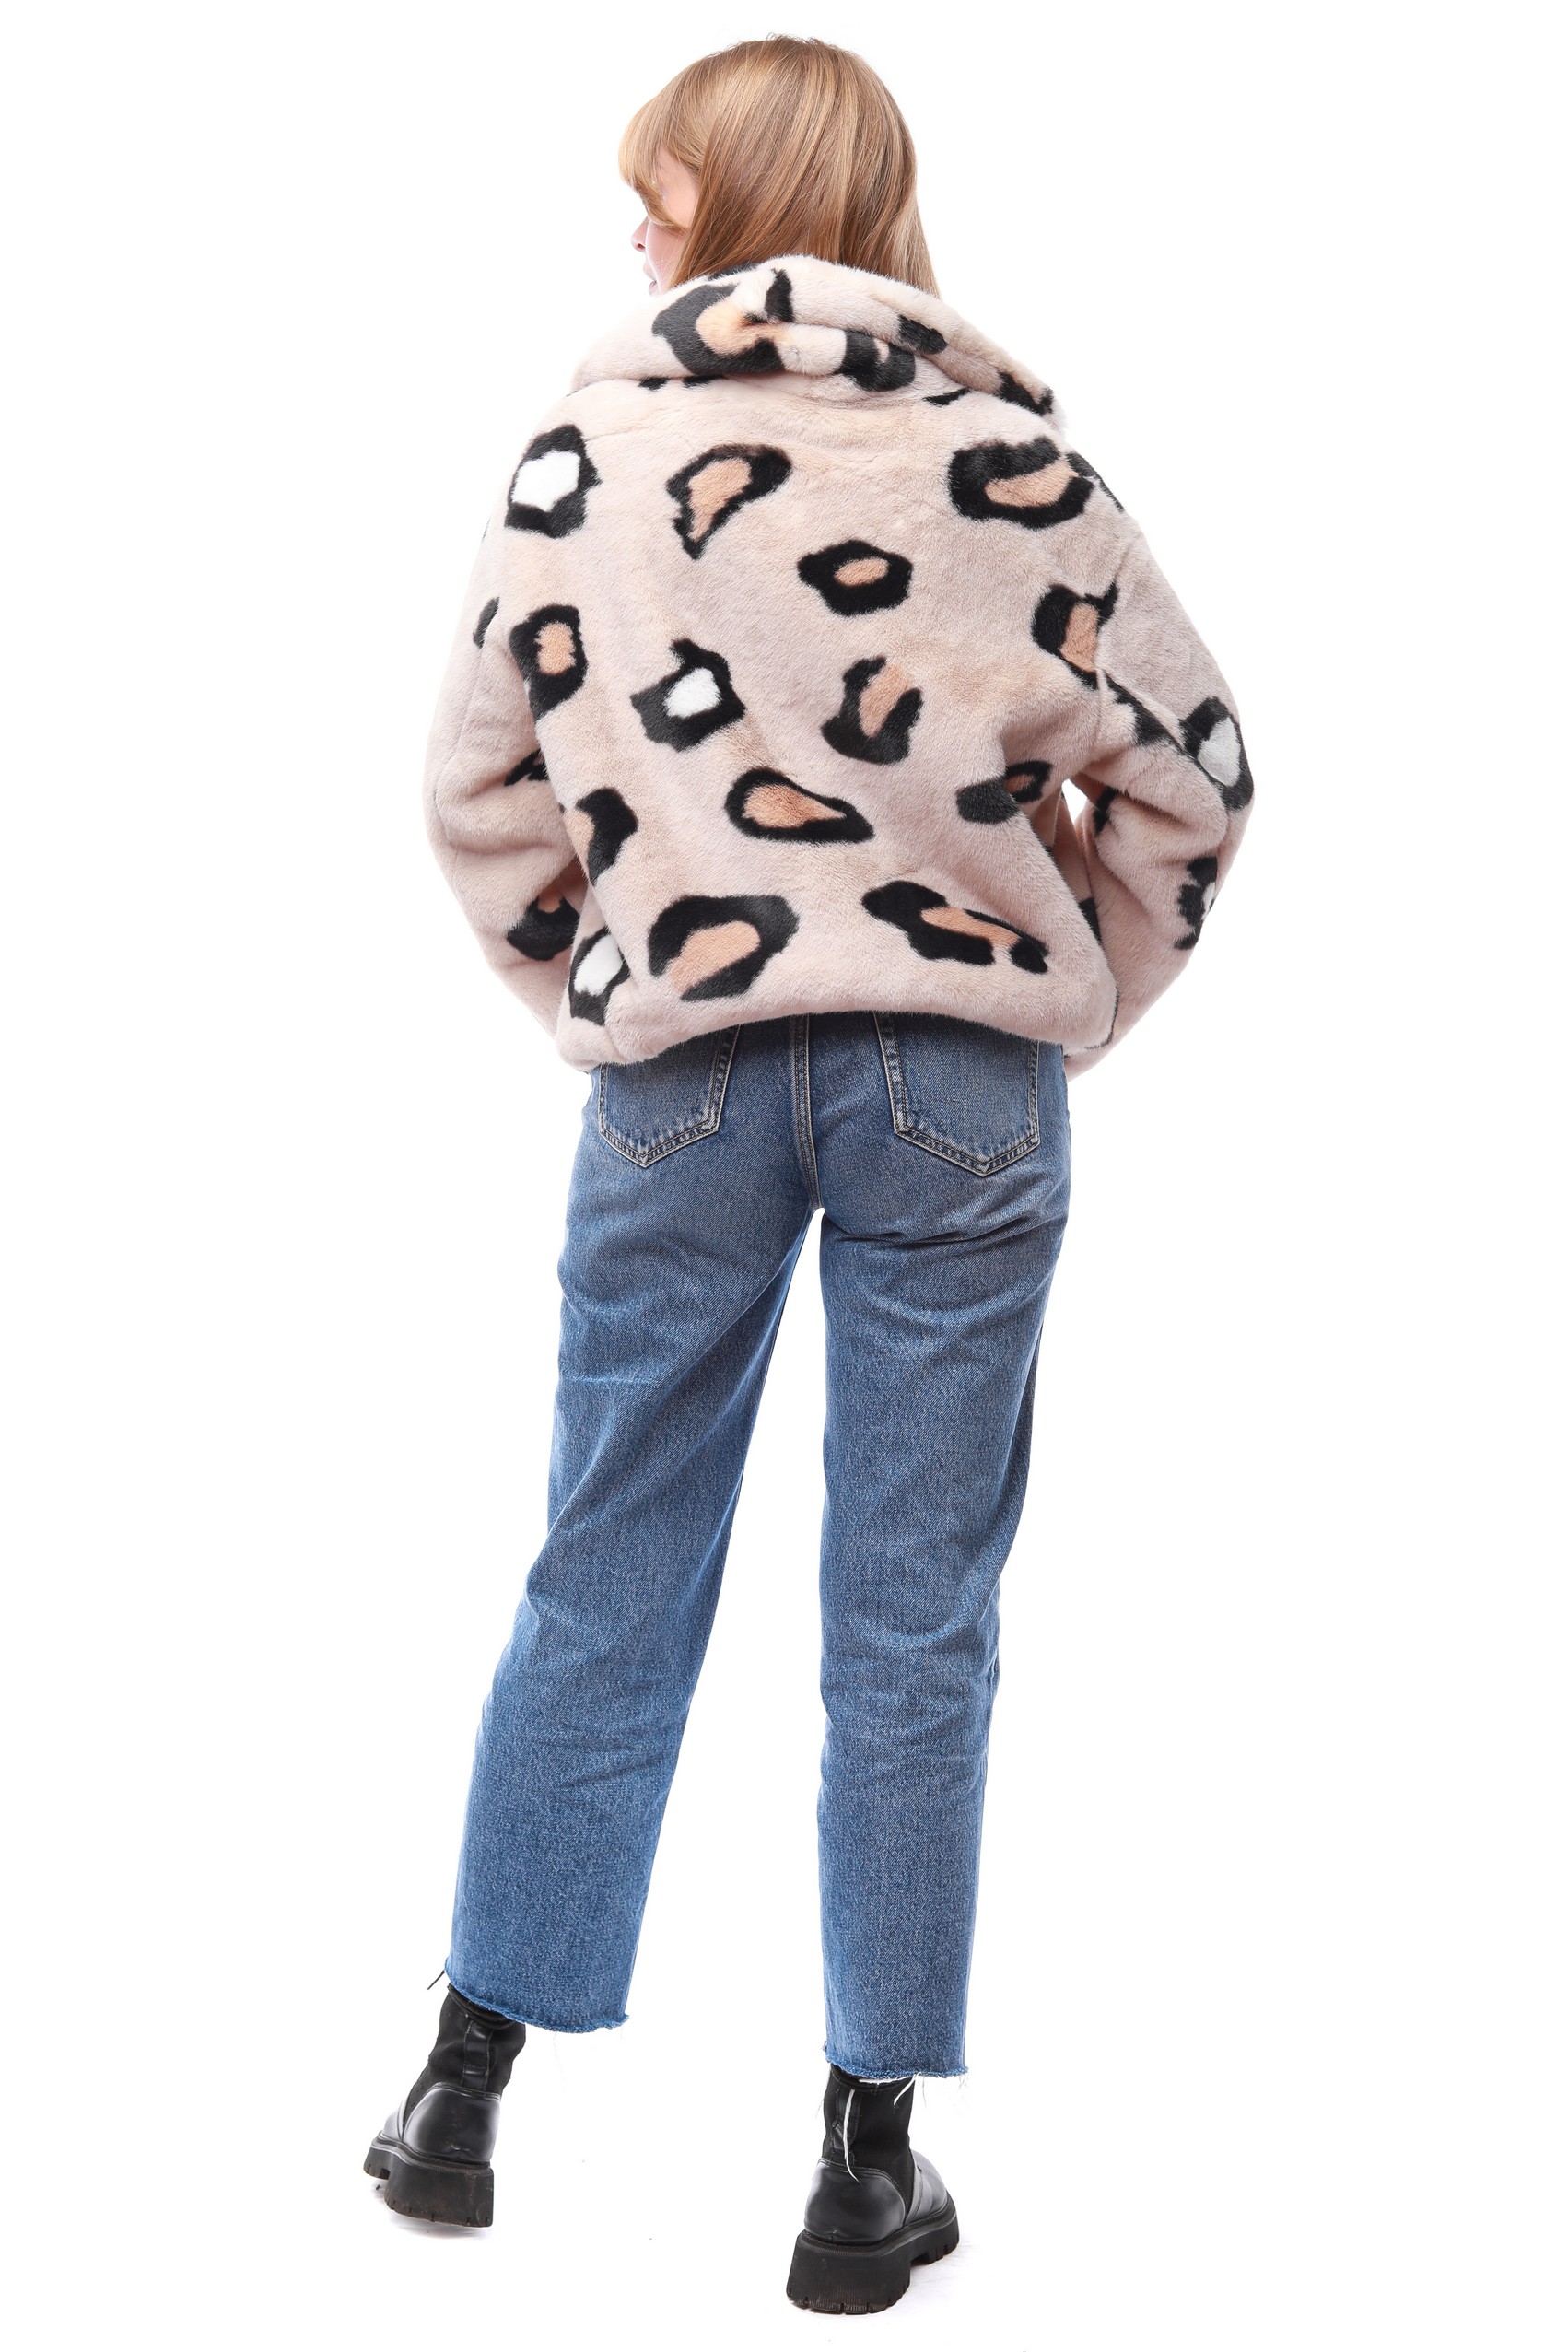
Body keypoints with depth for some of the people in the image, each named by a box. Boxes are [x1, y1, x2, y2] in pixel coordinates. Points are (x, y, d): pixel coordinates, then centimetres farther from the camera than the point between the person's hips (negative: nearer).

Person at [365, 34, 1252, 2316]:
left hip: (678, 1079, 1)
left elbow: (477, 786, 4)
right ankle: (872, 2159, 12)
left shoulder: (585, 450, 0)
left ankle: (470, 2087, 22)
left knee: (606, 1585, 13)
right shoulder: (1016, 458, -1)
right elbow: (1189, 775, 2)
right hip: (963, 1085, -1)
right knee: (914, 1624, 5)